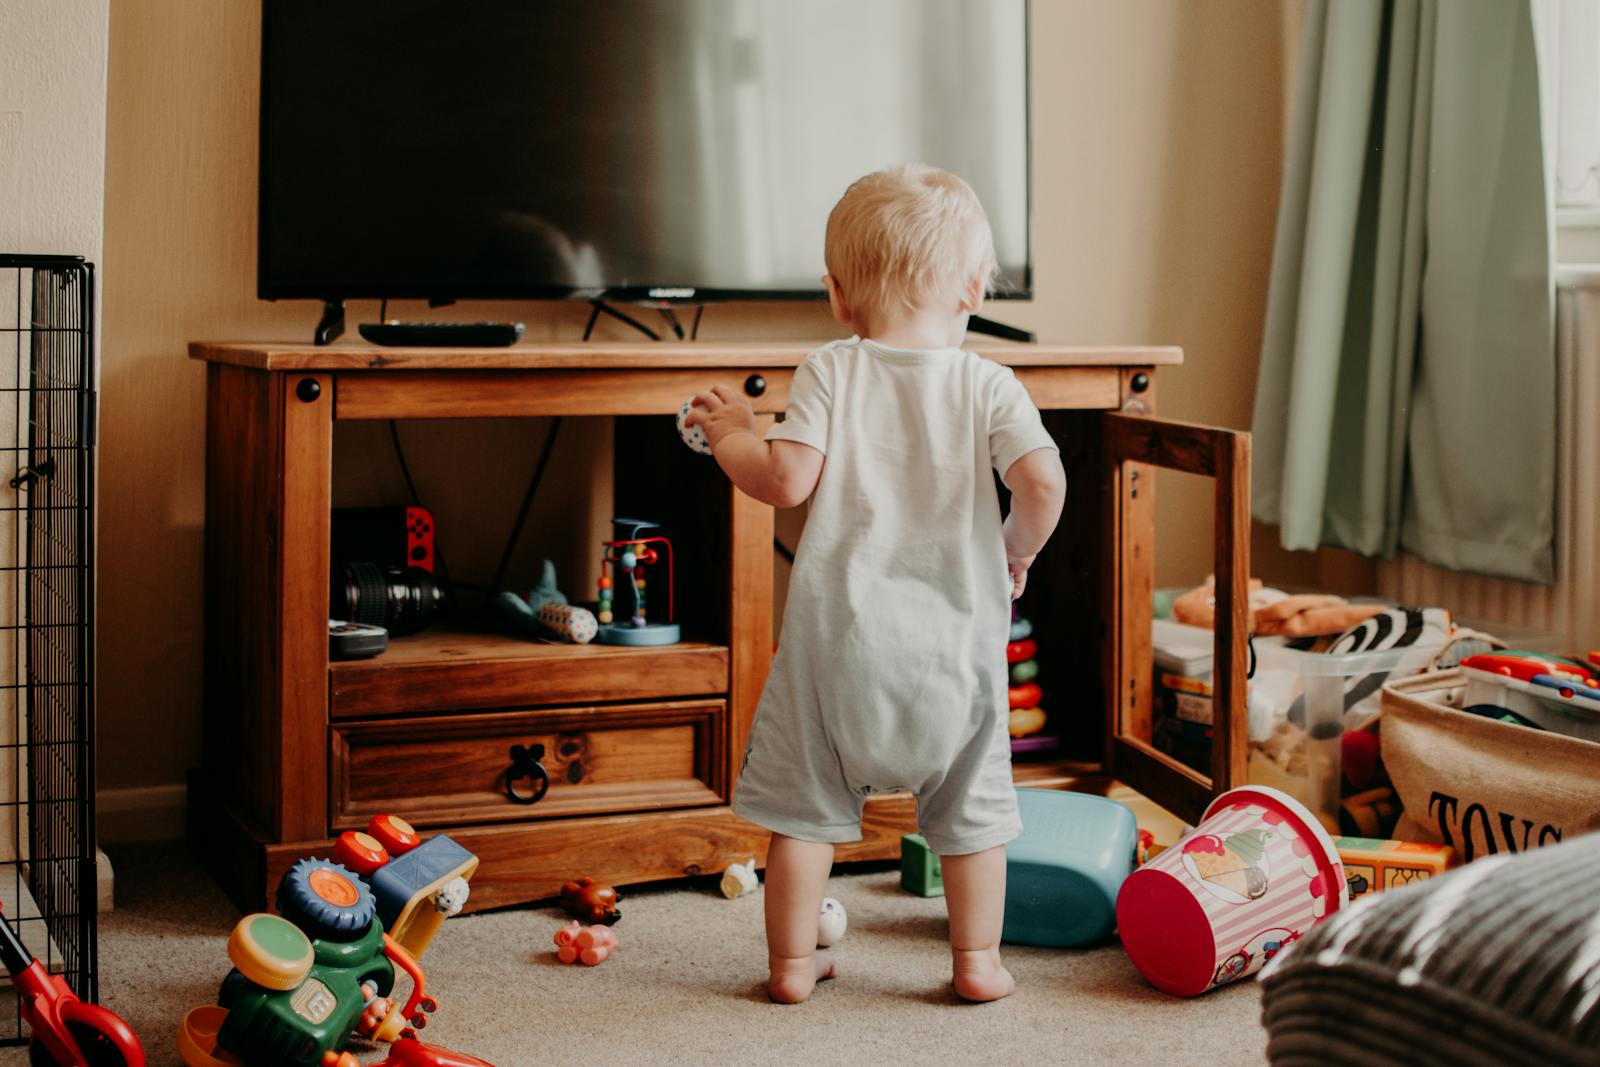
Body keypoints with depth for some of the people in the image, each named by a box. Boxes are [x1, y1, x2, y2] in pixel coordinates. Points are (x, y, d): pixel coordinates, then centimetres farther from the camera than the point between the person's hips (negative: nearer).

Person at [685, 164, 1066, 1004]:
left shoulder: (829, 372, -3)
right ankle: (976, 960, 20)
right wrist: (1019, 547, 6)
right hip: (955, 631, 1)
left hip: (838, 626, 0)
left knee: (805, 804, 12)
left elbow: (787, 479, -11)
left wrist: (730, 433, 7)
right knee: (973, 805, 16)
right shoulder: (987, 384, -2)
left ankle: (792, 962, 17)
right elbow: (1042, 480, -13)